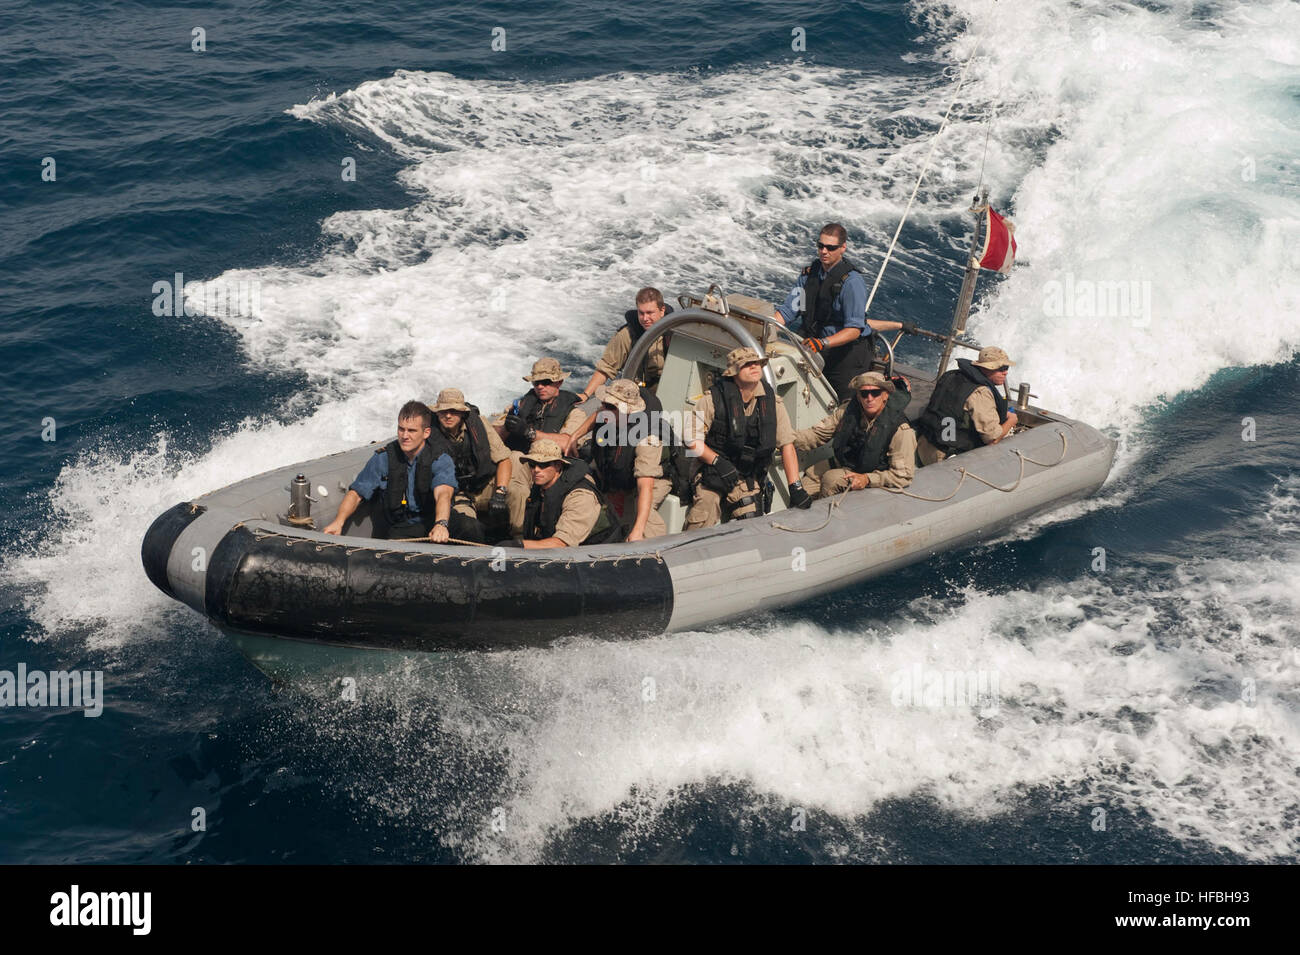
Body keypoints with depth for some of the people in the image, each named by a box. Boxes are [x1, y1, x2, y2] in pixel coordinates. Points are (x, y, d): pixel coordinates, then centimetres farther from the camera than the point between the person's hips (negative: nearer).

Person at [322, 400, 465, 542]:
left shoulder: (441, 460, -4)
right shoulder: (382, 458, 3)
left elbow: (443, 493, -23)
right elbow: (356, 493, 5)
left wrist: (441, 524, -46)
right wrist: (339, 521, -16)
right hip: (396, 530, 0)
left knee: (470, 526, -30)